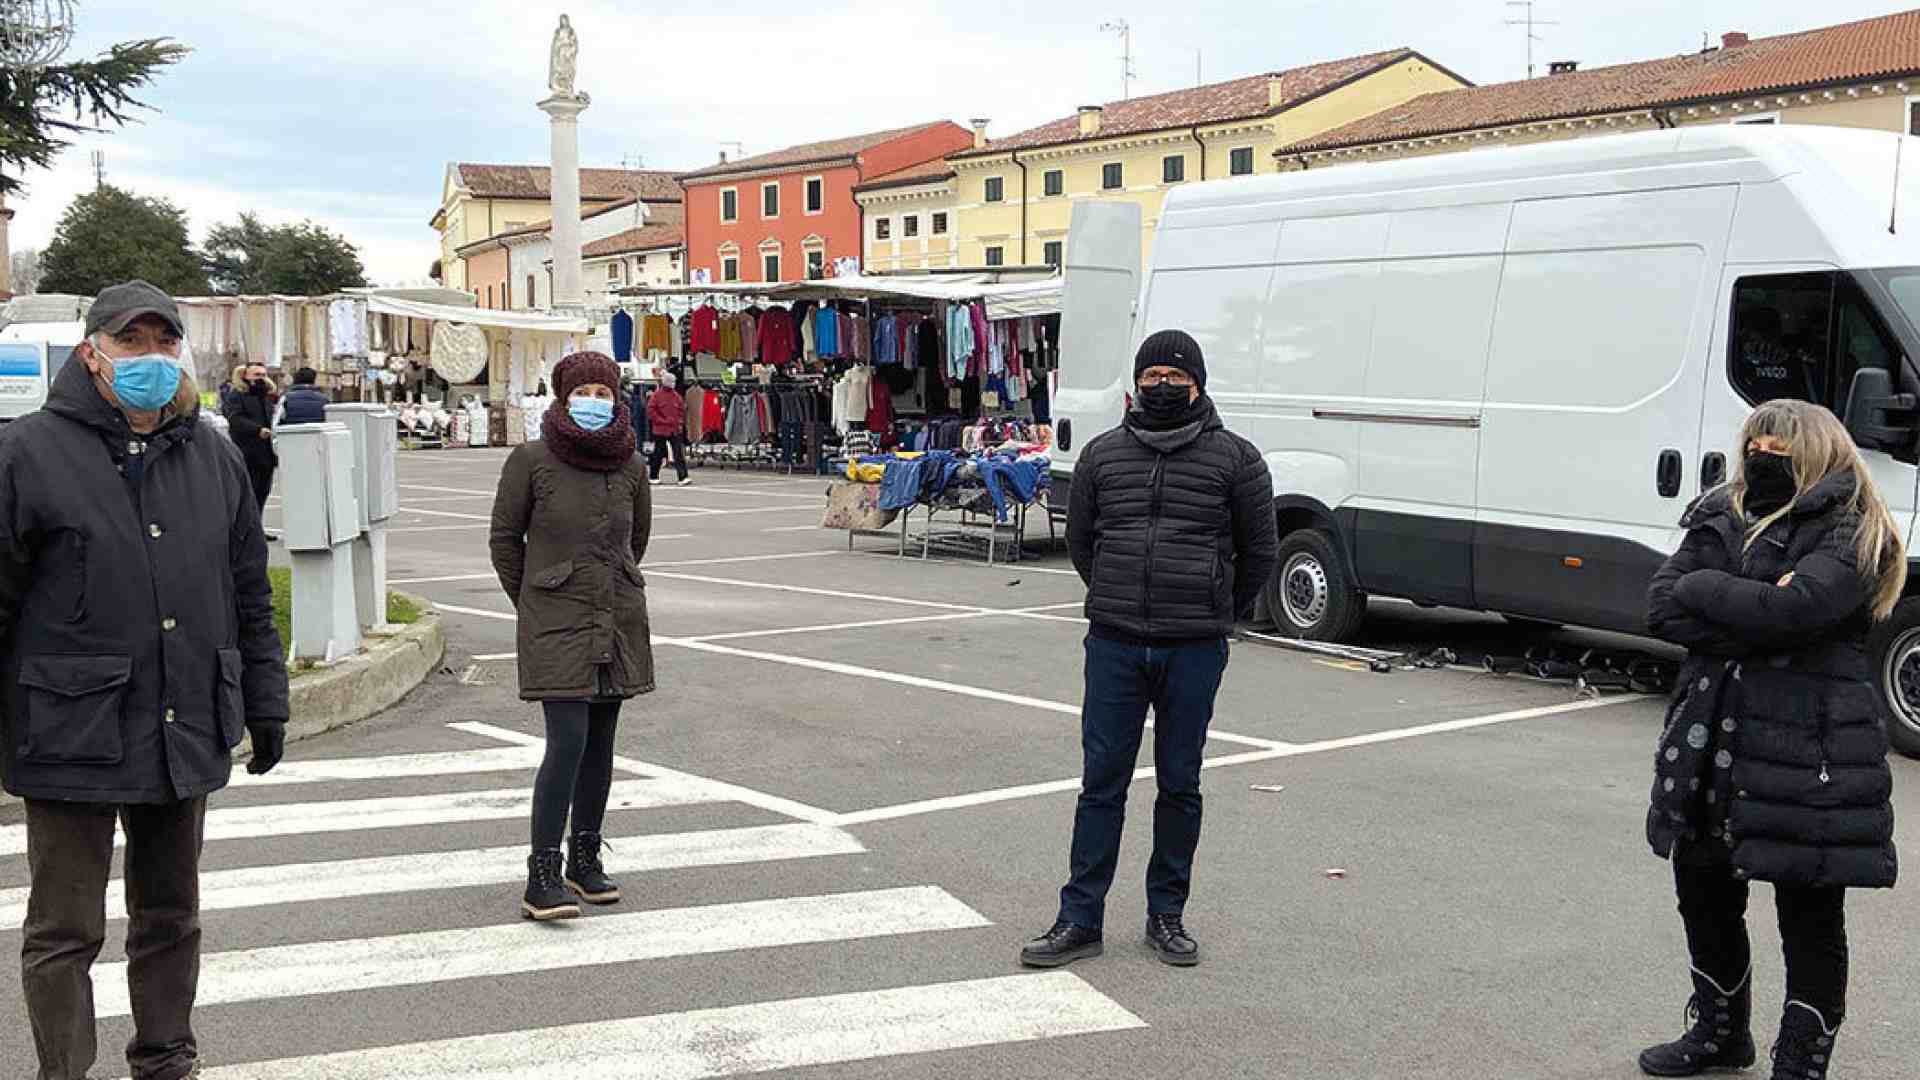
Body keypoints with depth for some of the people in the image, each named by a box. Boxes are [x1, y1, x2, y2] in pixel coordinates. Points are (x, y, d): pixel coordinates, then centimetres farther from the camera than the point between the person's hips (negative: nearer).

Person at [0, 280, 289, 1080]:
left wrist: (265, 706, 13)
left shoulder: (214, 457, 10)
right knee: (65, 932, 5)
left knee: (171, 918, 16)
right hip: (72, 739, -4)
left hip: (187, 736, 5)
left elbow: (250, 598, 15)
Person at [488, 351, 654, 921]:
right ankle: (542, 877, -8)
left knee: (600, 744, 10)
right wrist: (533, 605, 9)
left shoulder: (631, 467, 2)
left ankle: (585, 857, 23)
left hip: (618, 622, 4)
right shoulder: (531, 460, -8)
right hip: (556, 626, -4)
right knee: (568, 741, -13)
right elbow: (505, 538, 2)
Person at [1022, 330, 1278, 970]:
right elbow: (1079, 539, 20)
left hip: (1194, 652, -1)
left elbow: (1259, 550, 9)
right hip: (1114, 646, 1)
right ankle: (1080, 920, 10)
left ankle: (1167, 915, 21)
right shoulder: (1102, 455, 7)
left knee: (1180, 785, 9)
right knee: (1101, 783, 4)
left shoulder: (1235, 459, 0)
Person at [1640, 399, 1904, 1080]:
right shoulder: (1719, 520, 12)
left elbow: (1792, 609, -25)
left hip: (1807, 751, -6)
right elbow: (1661, 610, -2)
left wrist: (1701, 588, -11)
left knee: (1810, 917, 4)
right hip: (1710, 745, 7)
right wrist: (1757, 624, -15)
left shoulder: (1849, 537, -6)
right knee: (1704, 895, 18)